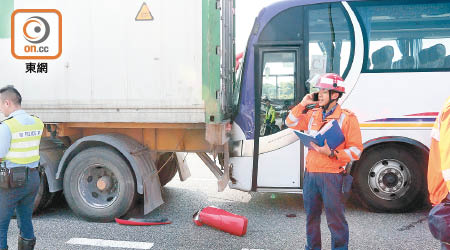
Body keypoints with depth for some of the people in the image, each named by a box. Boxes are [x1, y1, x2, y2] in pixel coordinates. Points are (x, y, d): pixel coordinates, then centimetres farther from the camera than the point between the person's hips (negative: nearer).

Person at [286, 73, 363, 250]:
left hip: (332, 175, -6)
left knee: (335, 219, 1)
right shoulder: (312, 114, 11)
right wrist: (303, 104, 2)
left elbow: (356, 150, -8)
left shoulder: (347, 118, -6)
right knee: (311, 215, 18)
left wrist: (331, 153, -21)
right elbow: (291, 123, 13)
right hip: (310, 173, 6)